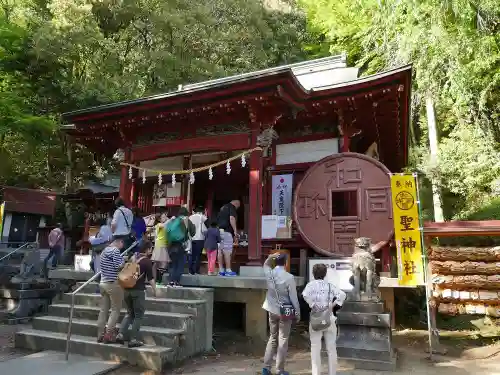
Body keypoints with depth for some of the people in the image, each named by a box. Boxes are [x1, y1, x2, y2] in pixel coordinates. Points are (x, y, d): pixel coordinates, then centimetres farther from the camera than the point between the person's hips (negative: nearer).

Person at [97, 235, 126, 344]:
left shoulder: (105, 250, 15)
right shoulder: (115, 250, -13)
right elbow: (118, 266, -19)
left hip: (103, 283, 9)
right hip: (113, 283, -9)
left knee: (103, 309, 11)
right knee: (115, 310, 0)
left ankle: (100, 335, 15)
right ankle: (108, 335, -1)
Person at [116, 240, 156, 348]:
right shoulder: (147, 261, -9)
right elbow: (150, 278, -9)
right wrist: (154, 290, 3)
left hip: (127, 289, 6)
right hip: (138, 290, -6)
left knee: (129, 313, 20)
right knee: (138, 315, 5)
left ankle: (121, 334, 8)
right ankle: (133, 340, 5)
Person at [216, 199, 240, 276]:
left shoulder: (223, 207, 23)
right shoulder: (232, 207, -2)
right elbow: (232, 219, -15)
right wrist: (235, 231, -13)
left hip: (219, 230, 8)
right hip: (227, 232, -8)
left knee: (220, 251, 6)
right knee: (227, 251, -7)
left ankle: (221, 270, 9)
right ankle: (228, 270, -7)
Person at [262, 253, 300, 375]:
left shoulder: (269, 273, -5)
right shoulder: (289, 277, -17)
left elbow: (265, 265, 21)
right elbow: (294, 297, -12)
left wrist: (270, 257, 6)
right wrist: (298, 313, -2)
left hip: (272, 311, 4)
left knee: (272, 338, 16)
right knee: (283, 340, 5)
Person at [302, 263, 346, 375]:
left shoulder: (311, 284, -1)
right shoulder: (330, 285, 6)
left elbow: (305, 295, -21)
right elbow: (342, 295, -9)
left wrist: (313, 305, -10)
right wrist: (334, 305, -4)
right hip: (330, 318, 2)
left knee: (315, 348, 7)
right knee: (331, 348, 13)